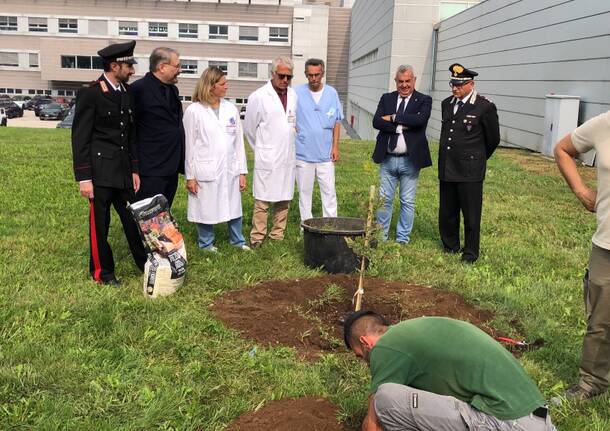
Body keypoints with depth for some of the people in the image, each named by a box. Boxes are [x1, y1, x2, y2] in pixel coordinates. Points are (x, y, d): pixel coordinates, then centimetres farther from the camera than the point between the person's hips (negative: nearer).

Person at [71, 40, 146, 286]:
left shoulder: (127, 92, 9)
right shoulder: (90, 94, -11)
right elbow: (80, 138, -10)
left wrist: (134, 169, 12)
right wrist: (84, 177, -12)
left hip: (124, 170, 5)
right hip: (100, 170, -5)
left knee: (133, 219, 9)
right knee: (100, 223, 6)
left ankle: (146, 264, 21)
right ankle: (102, 272, 21)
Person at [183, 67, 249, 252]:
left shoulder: (231, 109, 6)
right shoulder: (194, 111, -5)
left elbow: (238, 141, 8)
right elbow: (189, 145, -3)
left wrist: (242, 171, 6)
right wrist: (190, 176, -4)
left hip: (230, 169, 4)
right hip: (205, 171, -3)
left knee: (234, 207, 12)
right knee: (206, 209, 7)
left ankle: (237, 240, 29)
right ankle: (206, 244, 25)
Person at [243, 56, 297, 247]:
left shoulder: (293, 95, 8)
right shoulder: (259, 97, -8)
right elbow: (249, 127, 0)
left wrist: (288, 147, 16)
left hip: (288, 158, 5)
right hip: (267, 159, -5)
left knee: (284, 199, 10)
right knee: (262, 201, -2)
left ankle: (278, 235, 20)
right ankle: (257, 237, 6)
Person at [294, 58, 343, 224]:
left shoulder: (332, 93, 3)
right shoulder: (297, 93, -2)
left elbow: (337, 122, 7)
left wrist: (335, 146, 3)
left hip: (325, 153, 1)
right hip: (303, 153, -1)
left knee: (329, 191, 3)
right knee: (304, 191, 8)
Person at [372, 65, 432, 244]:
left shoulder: (424, 100, 0)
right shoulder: (386, 98, 8)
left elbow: (420, 119, -21)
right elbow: (376, 122, -7)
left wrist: (393, 118, -15)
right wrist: (401, 126, -17)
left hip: (410, 160, -2)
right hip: (388, 159, 2)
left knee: (408, 202, 7)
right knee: (384, 199, 10)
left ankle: (403, 239, 18)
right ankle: (381, 236, 22)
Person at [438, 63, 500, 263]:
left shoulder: (485, 107, -9)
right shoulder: (447, 104, 10)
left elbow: (493, 139, 2)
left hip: (470, 171, -6)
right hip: (446, 169, 6)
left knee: (471, 214, 2)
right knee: (447, 212, 13)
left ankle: (470, 253, 15)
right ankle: (450, 246, 29)